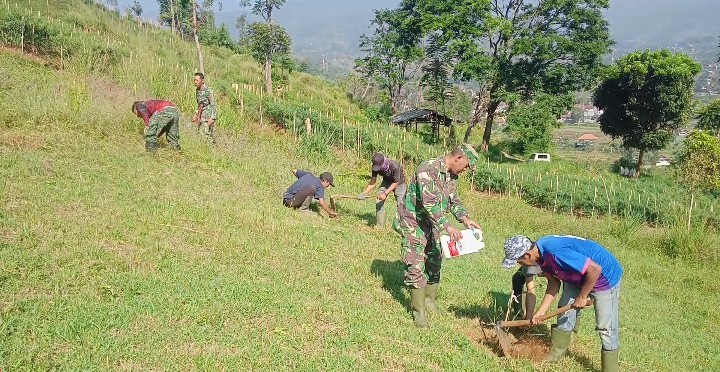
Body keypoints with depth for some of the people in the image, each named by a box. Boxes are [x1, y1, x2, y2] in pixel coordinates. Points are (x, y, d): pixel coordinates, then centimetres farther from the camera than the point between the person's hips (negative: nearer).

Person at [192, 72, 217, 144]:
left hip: (208, 117, -8)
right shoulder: (197, 90, 11)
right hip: (201, 118, 8)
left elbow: (213, 105, -17)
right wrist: (197, 115, 15)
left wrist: (212, 118, -23)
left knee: (208, 136, -11)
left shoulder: (208, 91, -14)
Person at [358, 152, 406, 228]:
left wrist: (385, 193, -34)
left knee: (400, 204, -12)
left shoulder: (395, 166, -38)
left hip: (398, 183, -4)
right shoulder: (376, 167, -24)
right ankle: (379, 225, 4)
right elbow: (373, 182, -16)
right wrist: (364, 193, -27)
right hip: (386, 182, 4)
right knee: (379, 201, -7)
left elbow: (396, 182, -26)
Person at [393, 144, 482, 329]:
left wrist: (464, 218, -7)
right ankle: (418, 311, 3)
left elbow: (454, 199, 12)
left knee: (434, 262, 16)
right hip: (413, 224, -9)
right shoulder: (428, 169, -26)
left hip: (431, 225, 9)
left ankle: (429, 299, 33)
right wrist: (447, 226, -40)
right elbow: (429, 202, -35)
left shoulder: (452, 175, 2)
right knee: (416, 267, -7)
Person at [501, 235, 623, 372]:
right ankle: (555, 355, 25)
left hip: (605, 277, -8)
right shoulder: (541, 254, -10)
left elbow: (595, 269, -35)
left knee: (606, 328, -3)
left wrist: (582, 297, -22)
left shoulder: (555, 252, -39)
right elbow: (554, 282, 0)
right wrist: (541, 311, -4)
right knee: (564, 315, 11)